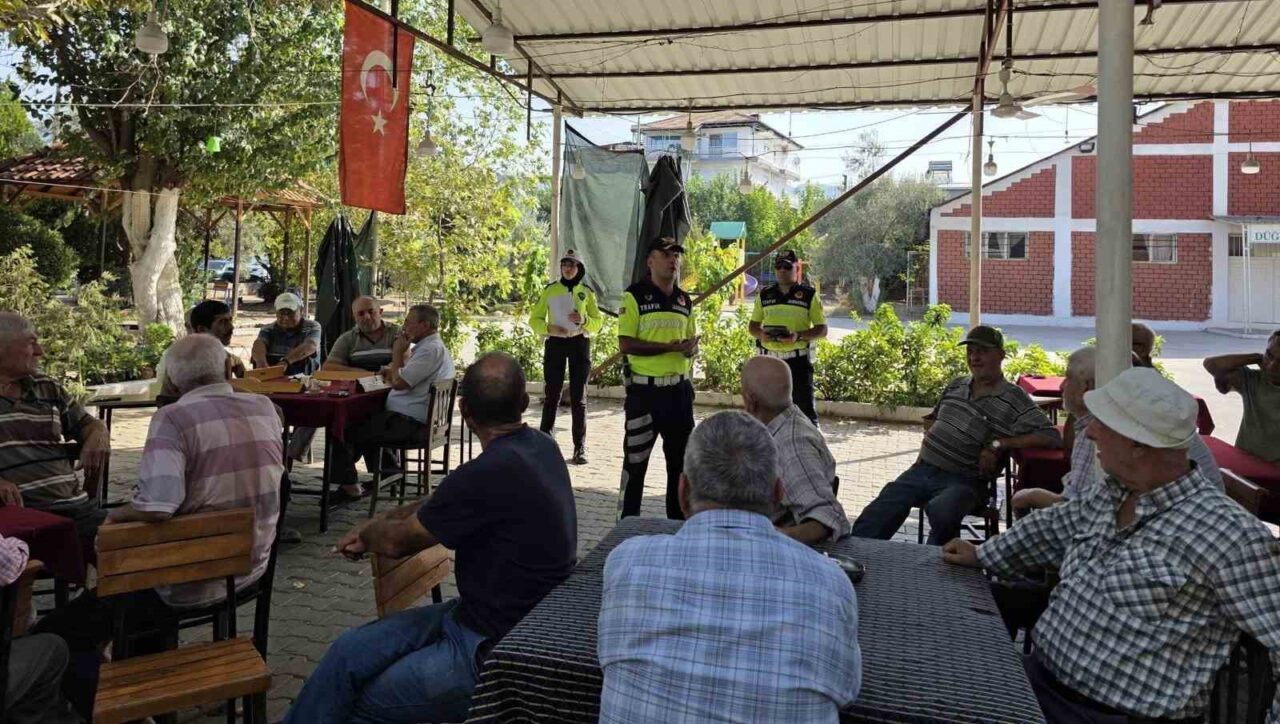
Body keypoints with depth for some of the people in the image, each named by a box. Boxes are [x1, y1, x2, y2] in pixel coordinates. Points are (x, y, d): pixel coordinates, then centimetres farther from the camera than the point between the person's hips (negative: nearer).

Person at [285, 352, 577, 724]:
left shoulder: (490, 472, -28)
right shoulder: (539, 446, 1)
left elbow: (398, 541, -10)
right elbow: (443, 502, 16)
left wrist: (369, 532, 11)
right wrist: (375, 527, 13)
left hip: (498, 652, -9)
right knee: (349, 651, 7)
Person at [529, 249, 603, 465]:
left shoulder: (587, 293, 7)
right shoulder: (549, 290, 5)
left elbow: (598, 322, 8)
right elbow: (535, 319, 4)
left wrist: (584, 320, -12)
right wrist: (549, 328, -15)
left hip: (579, 344, 0)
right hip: (555, 343, 0)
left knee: (579, 396, 0)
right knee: (551, 395, 0)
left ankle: (580, 447, 3)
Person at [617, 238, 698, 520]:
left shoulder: (685, 300, 11)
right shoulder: (635, 296, -7)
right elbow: (625, 344, -14)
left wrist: (692, 349, -4)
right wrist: (670, 347, -20)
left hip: (679, 390, 6)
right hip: (644, 390, -6)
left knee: (681, 459, 13)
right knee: (635, 460, 3)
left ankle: (679, 520, 27)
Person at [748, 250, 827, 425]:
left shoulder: (809, 295, 1)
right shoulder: (765, 294, 11)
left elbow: (822, 329, -1)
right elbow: (752, 326, 17)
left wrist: (798, 336, -18)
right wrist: (761, 334, -7)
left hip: (799, 359, -4)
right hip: (769, 358, 4)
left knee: (805, 407, -3)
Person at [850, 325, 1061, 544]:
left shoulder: (1014, 400, -4)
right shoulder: (956, 386, 15)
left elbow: (1052, 436, -13)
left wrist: (998, 444, -18)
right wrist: (926, 446, 10)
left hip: (960, 481, -6)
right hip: (921, 469, 6)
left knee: (941, 513, -38)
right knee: (875, 516, -11)